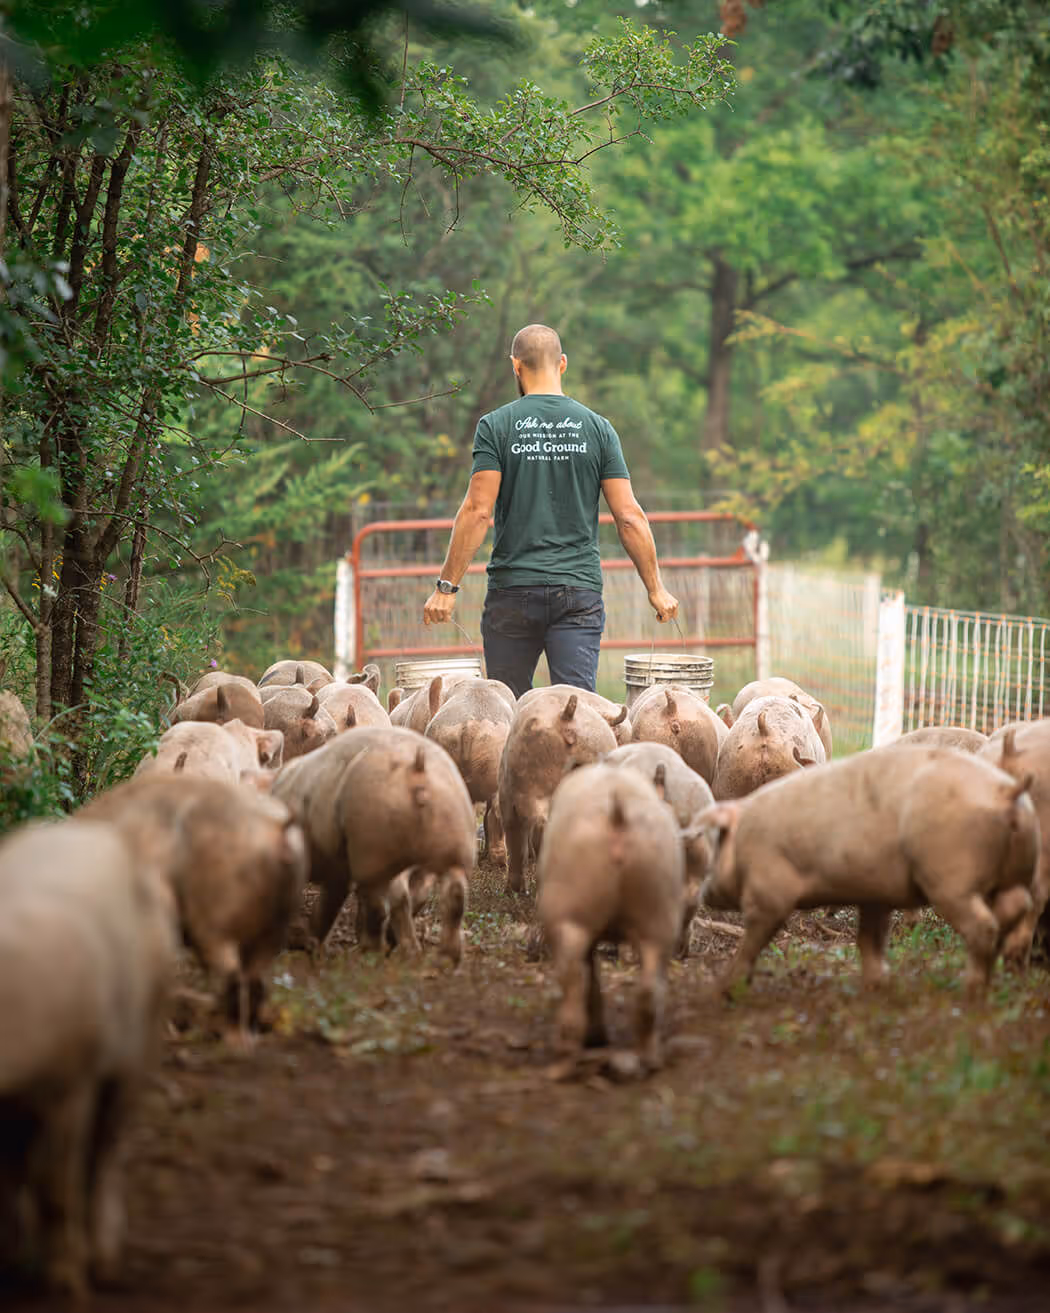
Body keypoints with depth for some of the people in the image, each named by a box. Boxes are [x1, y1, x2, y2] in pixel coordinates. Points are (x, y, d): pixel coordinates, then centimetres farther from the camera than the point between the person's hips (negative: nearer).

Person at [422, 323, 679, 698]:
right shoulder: (597, 428, 4)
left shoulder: (495, 427, -1)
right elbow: (629, 517, 2)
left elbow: (477, 512, -8)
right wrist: (656, 589, 9)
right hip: (579, 591, 1)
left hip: (512, 593, -1)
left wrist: (447, 586, -4)